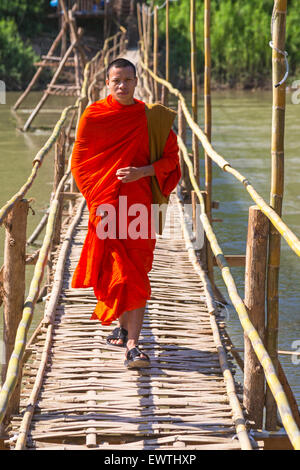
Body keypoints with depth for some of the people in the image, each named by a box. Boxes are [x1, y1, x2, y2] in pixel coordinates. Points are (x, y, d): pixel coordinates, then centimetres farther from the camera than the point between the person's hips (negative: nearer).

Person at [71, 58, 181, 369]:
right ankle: (124, 327, 22)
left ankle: (131, 344, -8)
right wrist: (95, 197, -6)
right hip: (106, 204, 0)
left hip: (139, 205, 0)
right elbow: (79, 161, 5)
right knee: (118, 270, 1)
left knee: (135, 274, -5)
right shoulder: (94, 116, 2)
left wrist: (141, 172, -12)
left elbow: (170, 159, 5)